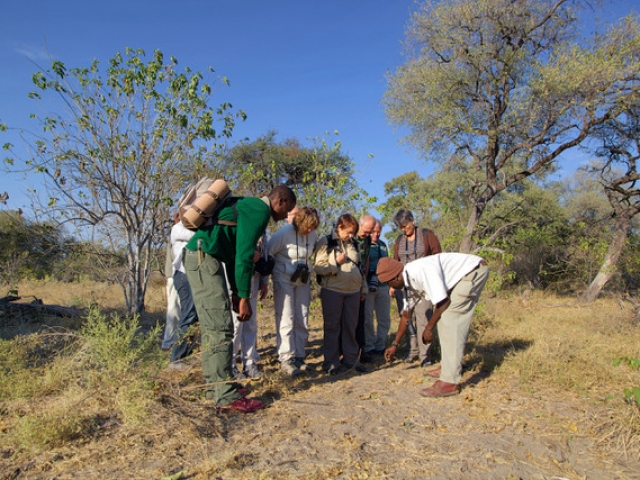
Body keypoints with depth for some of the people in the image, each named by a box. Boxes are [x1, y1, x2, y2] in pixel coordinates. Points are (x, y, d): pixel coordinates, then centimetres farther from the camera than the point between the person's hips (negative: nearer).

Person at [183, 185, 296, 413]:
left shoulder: (249, 206, 22)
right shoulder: (260, 210, -9)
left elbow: (234, 251, 24)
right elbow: (244, 256, -16)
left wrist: (235, 291, 23)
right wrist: (244, 297, -12)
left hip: (201, 257, 11)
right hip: (204, 256, -11)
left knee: (211, 326, 12)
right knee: (221, 327, -10)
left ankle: (214, 385, 20)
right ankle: (226, 395, -5)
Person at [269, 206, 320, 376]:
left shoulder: (313, 235, -2)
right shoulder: (284, 233, -18)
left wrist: (308, 274, 13)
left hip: (303, 281, 5)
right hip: (284, 281, -5)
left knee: (302, 321, 6)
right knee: (286, 321, -6)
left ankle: (299, 357, 17)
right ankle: (286, 360, 1)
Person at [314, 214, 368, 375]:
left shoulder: (353, 244, 15)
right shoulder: (325, 242, -1)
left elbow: (359, 267, 20)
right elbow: (317, 267, -6)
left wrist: (363, 289, 18)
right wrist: (336, 262, -15)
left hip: (353, 291, 5)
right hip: (332, 291, -4)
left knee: (351, 326, 9)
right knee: (332, 327, 2)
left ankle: (351, 359, 20)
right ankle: (331, 362, 11)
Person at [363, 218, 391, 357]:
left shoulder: (382, 245, 16)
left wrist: (389, 284, 19)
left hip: (383, 286, 6)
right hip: (367, 286, -6)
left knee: (385, 318, 9)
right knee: (367, 318, 1)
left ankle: (380, 346, 21)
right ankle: (369, 348, 11)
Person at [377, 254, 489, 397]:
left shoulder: (421, 271, -27)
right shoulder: (409, 282, 4)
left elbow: (442, 302, -23)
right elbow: (406, 315, 15)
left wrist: (428, 328, -10)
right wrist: (395, 344, 21)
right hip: (465, 275, 9)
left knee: (449, 319, -15)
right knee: (442, 317, 11)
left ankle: (450, 382, -15)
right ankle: (447, 366, 25)